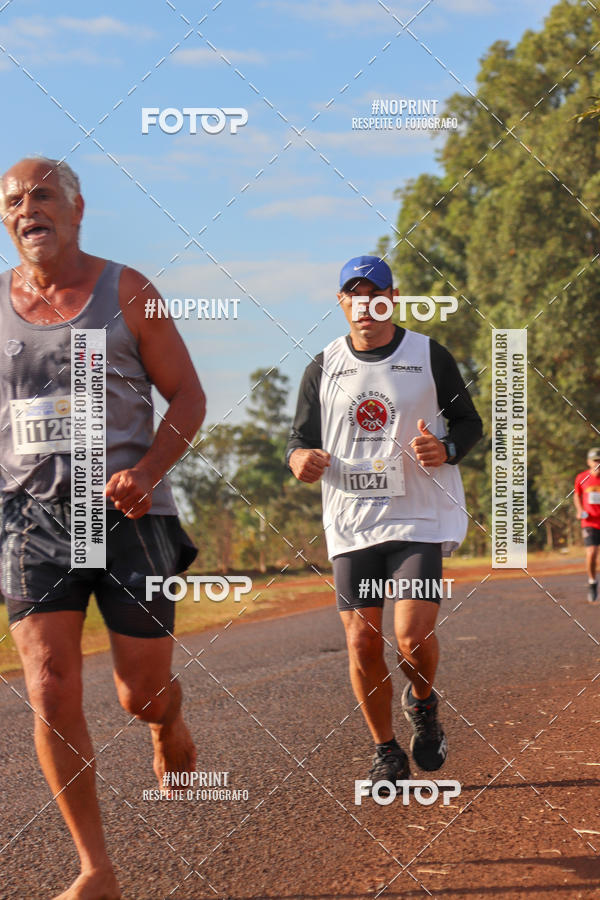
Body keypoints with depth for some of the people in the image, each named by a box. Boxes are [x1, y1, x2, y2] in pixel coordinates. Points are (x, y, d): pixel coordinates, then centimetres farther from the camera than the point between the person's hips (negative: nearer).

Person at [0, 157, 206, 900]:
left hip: (129, 513, -1)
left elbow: (188, 398, 0)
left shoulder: (126, 291, -1)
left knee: (142, 692, 5)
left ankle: (169, 725, 45)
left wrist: (145, 472, -17)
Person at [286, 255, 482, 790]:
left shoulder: (429, 356, 3)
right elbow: (300, 440, 12)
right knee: (362, 645, -1)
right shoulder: (323, 368, 8)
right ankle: (387, 753, 18)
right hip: (352, 525, 2)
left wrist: (445, 450, -14)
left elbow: (470, 423, 9)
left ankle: (423, 704, 19)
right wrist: (300, 458, -13)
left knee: (413, 635, -15)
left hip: (421, 520, -2)